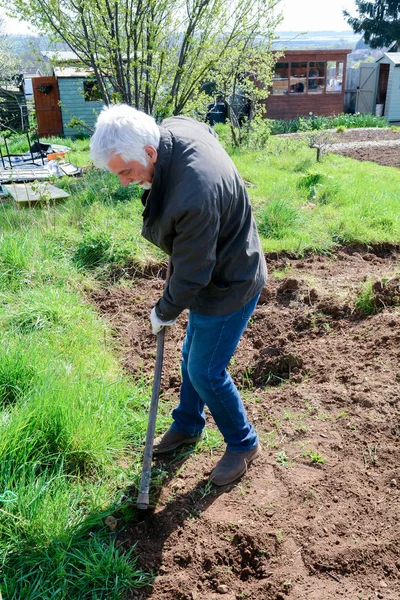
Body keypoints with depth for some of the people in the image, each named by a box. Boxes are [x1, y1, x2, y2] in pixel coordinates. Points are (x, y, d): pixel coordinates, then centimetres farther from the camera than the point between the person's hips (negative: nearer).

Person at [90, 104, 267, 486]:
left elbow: (190, 276, -27)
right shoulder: (173, 127, -11)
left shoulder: (193, 197, -39)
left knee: (206, 372, 4)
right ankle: (187, 426, 45)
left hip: (228, 285, -9)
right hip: (213, 267, 9)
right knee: (192, 358, 22)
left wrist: (164, 312, -7)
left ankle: (243, 444, 29)